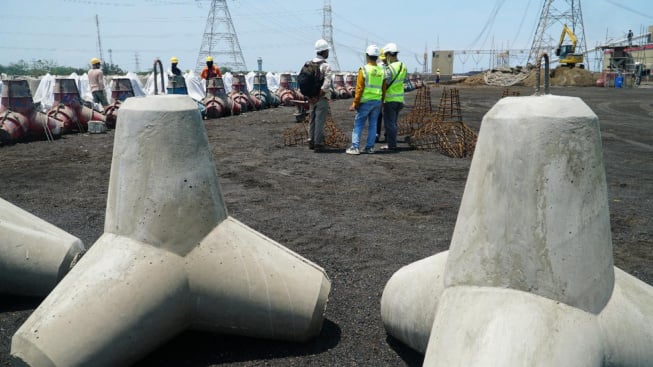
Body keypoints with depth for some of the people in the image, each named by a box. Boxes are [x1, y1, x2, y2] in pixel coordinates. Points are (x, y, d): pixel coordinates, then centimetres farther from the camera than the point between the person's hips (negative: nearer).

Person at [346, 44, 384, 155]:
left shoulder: (364, 70, -9)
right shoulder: (381, 71, 6)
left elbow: (359, 89, -11)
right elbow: (383, 89, 9)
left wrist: (355, 103, -5)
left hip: (366, 101, -5)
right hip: (377, 101, 5)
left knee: (358, 124, 0)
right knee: (372, 125, 9)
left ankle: (355, 147, -3)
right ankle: (370, 147, 12)